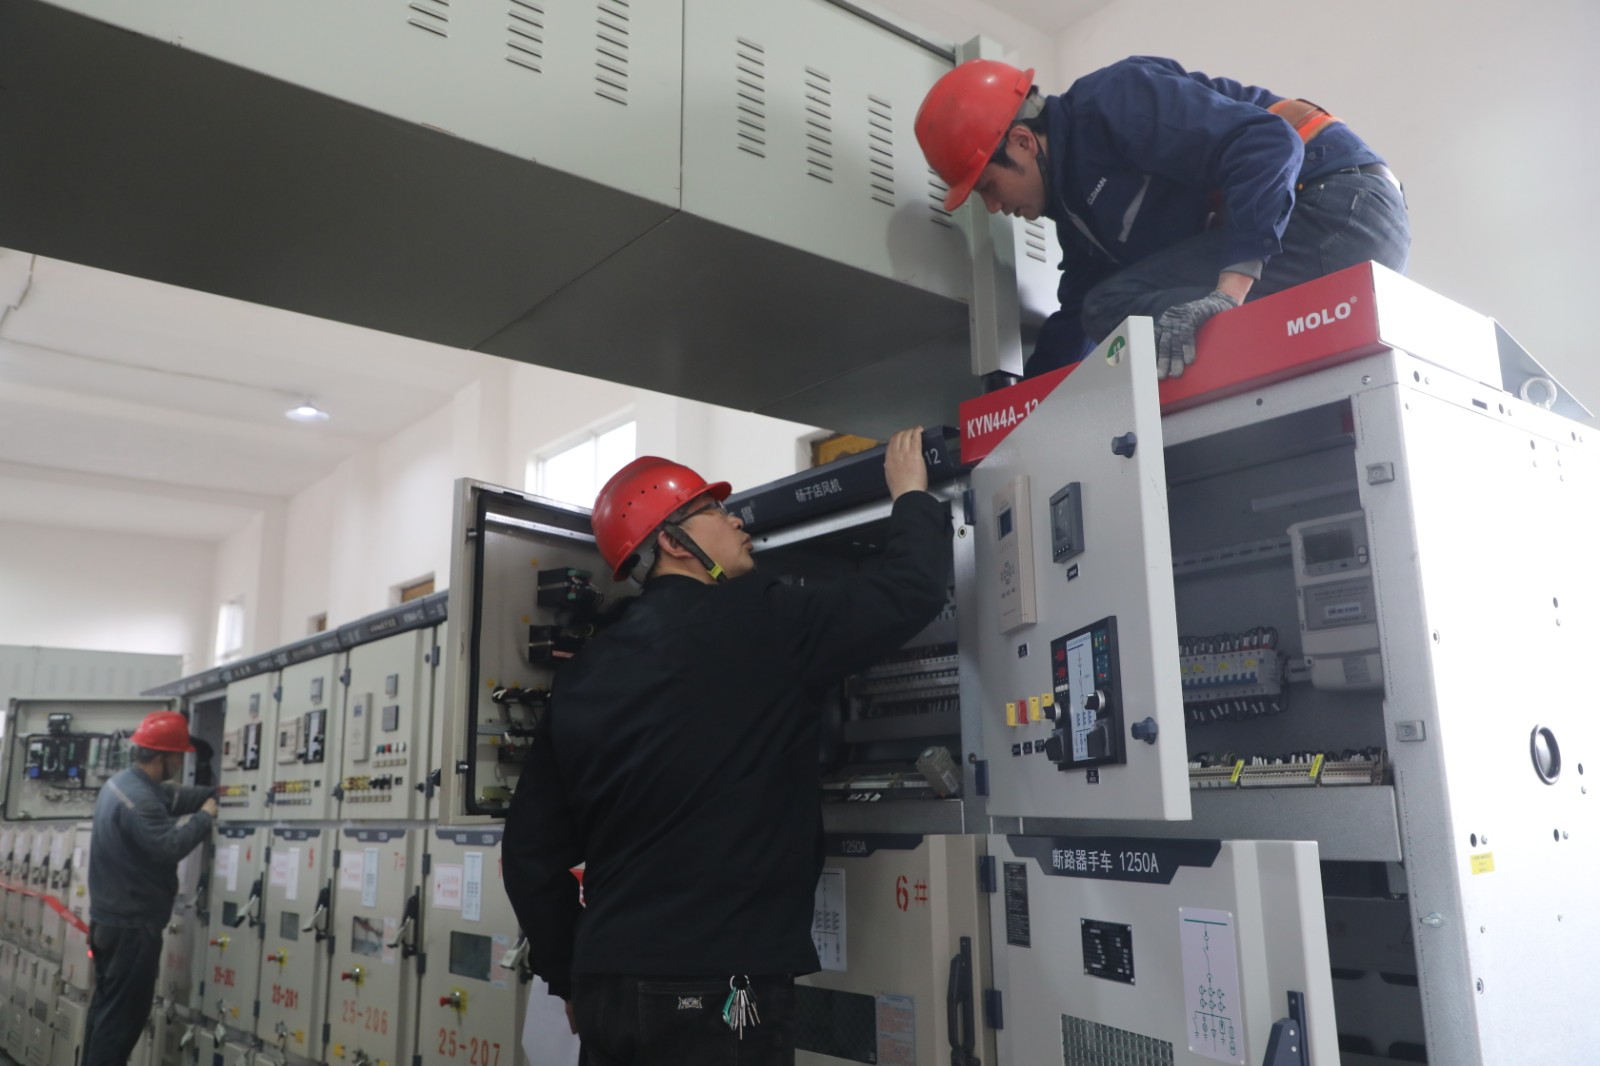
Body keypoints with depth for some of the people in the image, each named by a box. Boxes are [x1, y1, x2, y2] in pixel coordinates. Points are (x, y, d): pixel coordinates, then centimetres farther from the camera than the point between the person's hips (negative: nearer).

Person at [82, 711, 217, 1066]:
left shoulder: (123, 782, 9)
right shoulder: (137, 799, -25)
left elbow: (173, 798, 15)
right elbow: (170, 847, -34)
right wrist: (205, 816, -20)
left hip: (110, 920, 10)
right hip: (132, 926, -10)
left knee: (107, 1007, 18)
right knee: (124, 1015, -2)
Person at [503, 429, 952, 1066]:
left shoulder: (582, 675, 9)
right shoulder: (753, 622, -10)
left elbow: (531, 847, 11)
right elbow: (912, 589, -8)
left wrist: (571, 979, 20)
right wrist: (911, 494, 11)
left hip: (609, 989, 7)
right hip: (714, 990, -6)